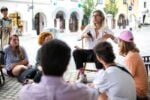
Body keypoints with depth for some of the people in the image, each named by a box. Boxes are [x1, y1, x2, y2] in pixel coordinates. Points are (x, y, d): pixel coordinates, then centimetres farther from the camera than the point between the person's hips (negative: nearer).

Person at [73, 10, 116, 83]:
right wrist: (83, 35, -20)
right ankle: (82, 76, -21)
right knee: (76, 52, -26)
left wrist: (110, 36, -25)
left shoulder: (105, 29, 6)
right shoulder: (89, 27, 12)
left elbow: (117, 41, -3)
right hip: (89, 52, 3)